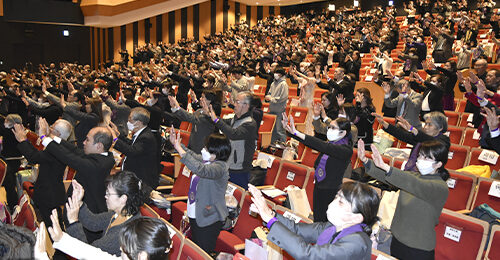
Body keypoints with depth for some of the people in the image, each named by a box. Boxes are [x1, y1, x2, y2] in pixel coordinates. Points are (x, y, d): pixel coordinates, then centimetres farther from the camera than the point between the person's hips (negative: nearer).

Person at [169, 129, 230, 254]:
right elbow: (192, 155, 19)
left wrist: (179, 148, -40)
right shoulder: (206, 160, 2)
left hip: (208, 219, -9)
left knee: (205, 253, 5)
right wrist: (175, 143, 8)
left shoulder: (220, 166, -24)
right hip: (195, 215, 9)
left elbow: (200, 169, -42)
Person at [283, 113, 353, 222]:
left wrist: (297, 133, -38)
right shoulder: (329, 144, 6)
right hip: (318, 188, 7)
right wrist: (288, 129, -14)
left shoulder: (346, 150, -17)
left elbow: (324, 147, -31)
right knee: (317, 222, 15)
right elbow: (311, 144, -1)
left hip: (332, 192, -7)